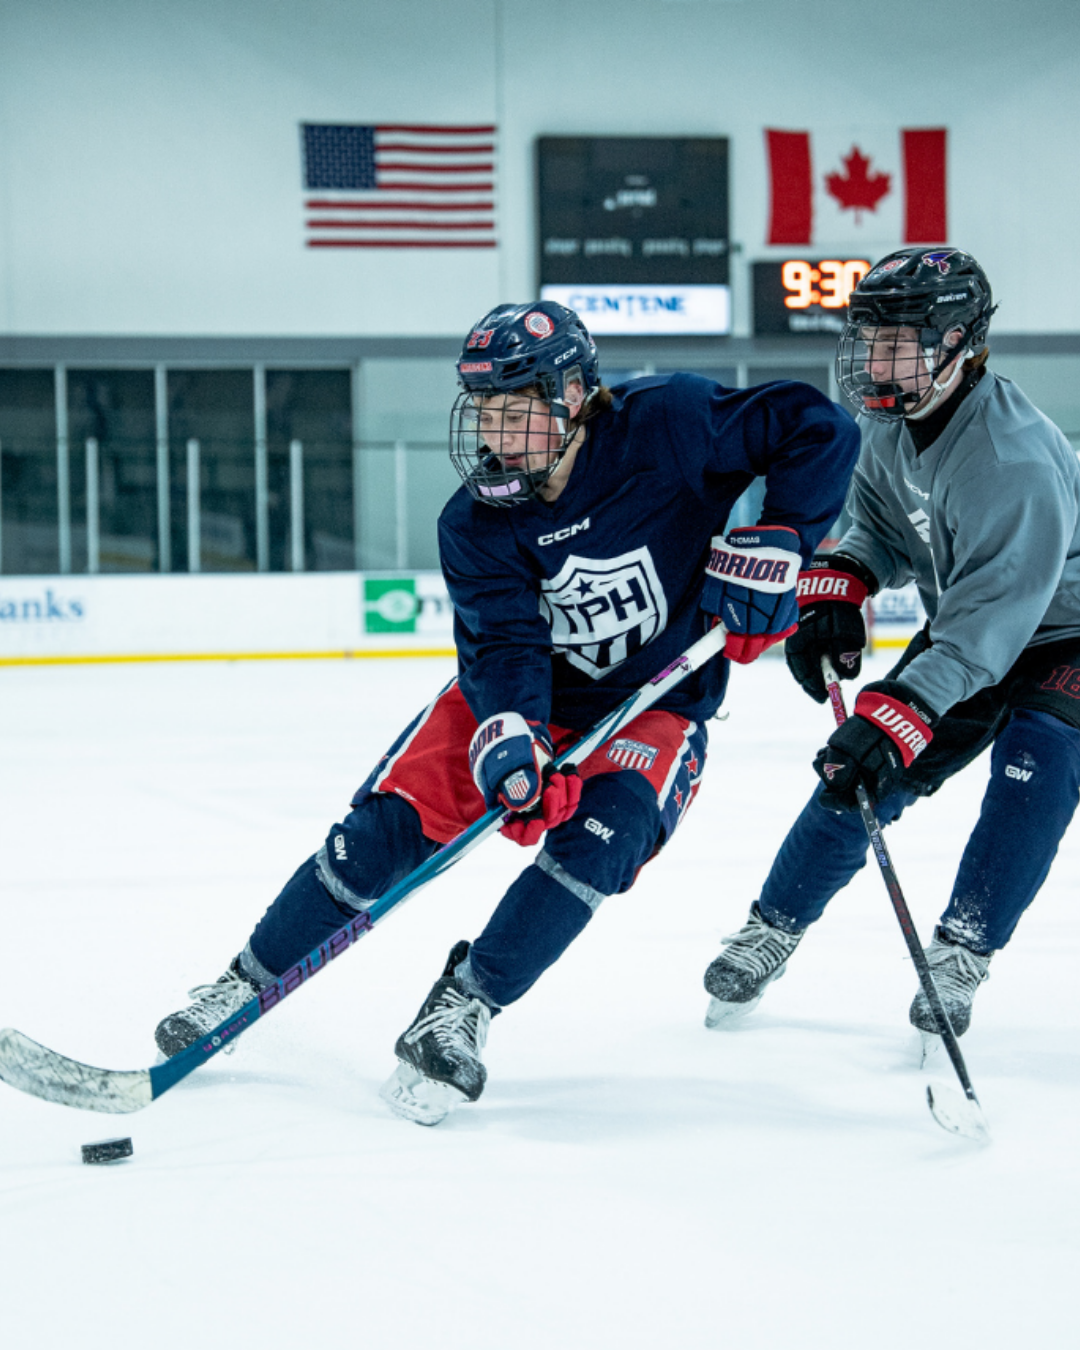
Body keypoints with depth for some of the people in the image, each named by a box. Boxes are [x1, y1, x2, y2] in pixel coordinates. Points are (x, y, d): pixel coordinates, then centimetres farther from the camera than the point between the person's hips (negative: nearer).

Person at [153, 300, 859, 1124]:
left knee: (598, 836, -30)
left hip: (654, 707, -2)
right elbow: (502, 644, -25)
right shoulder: (476, 524, -16)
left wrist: (774, 545, -26)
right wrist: (511, 738, -44)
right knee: (388, 824, -9)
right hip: (521, 697, 2)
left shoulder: (667, 427, -23)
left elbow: (819, 431, -19)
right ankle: (251, 981, 9)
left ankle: (468, 1004, -15)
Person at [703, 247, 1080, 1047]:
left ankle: (960, 956, -18)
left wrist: (899, 713, -50)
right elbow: (883, 524, 9)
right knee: (860, 770, 0)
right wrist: (836, 588, -11)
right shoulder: (895, 420, -10)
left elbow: (991, 620, -42)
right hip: (965, 624, 7)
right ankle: (773, 930, 15)